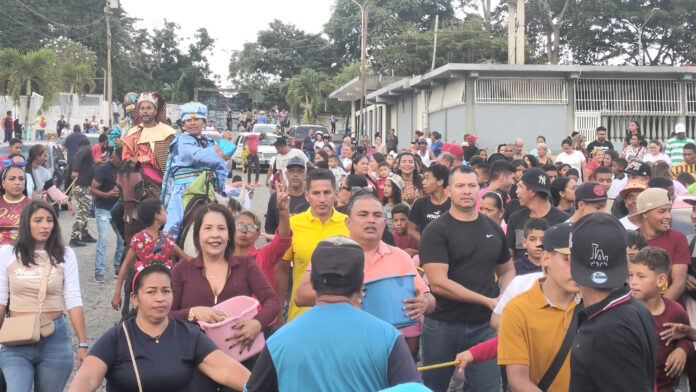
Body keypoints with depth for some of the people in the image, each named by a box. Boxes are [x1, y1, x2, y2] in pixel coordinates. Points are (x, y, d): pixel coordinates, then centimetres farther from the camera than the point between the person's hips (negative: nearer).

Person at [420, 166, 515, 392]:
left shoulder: (493, 229, 7)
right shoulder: (436, 231, -9)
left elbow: (507, 271, 18)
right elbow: (438, 283, -18)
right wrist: (488, 301, -18)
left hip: (483, 325, 3)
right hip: (442, 325, -3)